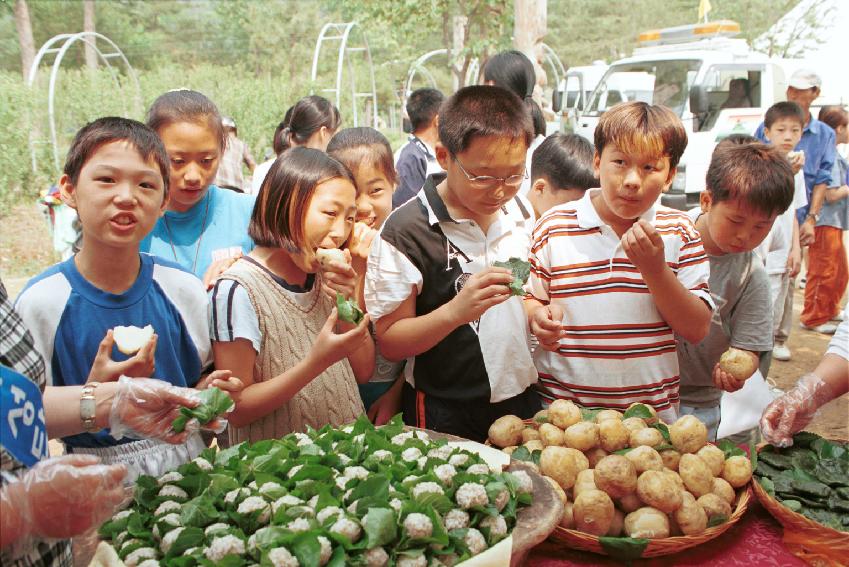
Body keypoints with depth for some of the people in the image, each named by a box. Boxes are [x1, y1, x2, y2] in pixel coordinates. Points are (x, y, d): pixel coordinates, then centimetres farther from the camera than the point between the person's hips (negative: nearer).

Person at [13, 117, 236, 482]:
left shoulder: (183, 288, 0)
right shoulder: (41, 302, -8)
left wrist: (208, 393, -9)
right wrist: (93, 397, -20)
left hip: (186, 464, 1)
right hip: (95, 477, -1)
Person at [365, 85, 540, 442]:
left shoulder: (521, 212, 0)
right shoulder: (405, 231, -19)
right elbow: (389, 342, -16)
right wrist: (455, 311, -31)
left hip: (522, 399, 6)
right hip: (445, 417, -5)